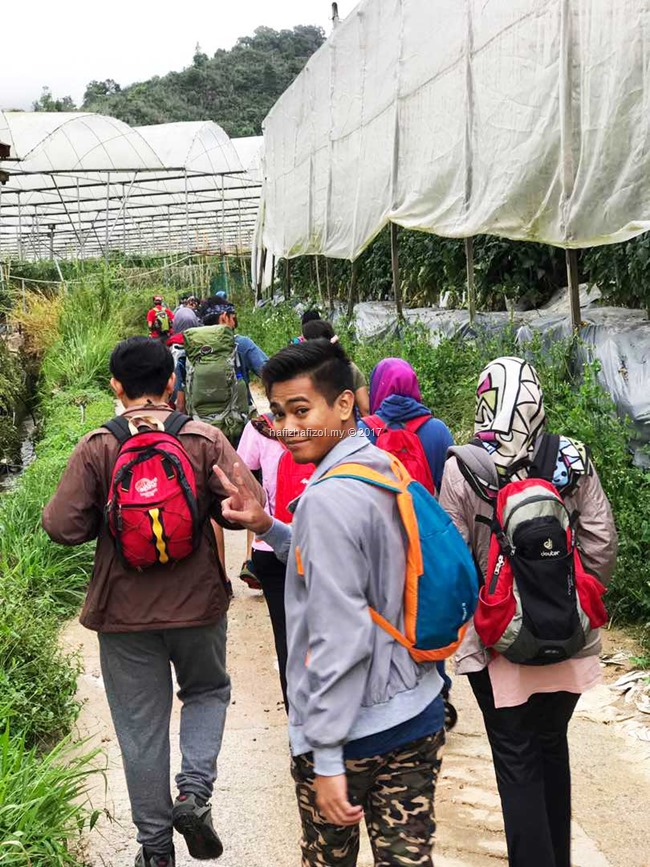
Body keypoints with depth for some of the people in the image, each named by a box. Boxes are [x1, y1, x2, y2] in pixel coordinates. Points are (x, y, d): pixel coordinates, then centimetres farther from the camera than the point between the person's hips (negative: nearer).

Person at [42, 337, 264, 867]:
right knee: (207, 691, 25)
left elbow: (63, 527, -13)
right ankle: (195, 792, 5)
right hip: (197, 601, 1)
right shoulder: (205, 439, -7)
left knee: (141, 728, 11)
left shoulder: (96, 448, -9)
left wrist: (108, 522, 7)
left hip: (125, 610, 0)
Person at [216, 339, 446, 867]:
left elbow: (339, 637, -23)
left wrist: (327, 755, -19)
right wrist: (269, 527, 9)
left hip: (351, 731, -7)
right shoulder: (389, 472, 5)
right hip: (419, 715, 7)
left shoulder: (328, 497, -20)